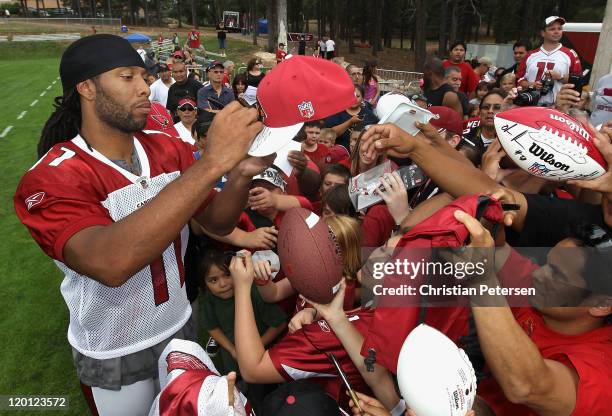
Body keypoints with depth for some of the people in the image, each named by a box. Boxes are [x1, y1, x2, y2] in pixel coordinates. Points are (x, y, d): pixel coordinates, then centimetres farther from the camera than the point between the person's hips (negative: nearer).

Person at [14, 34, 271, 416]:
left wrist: (242, 174, -27)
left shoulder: (167, 149, -8)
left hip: (180, 326, 5)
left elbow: (218, 222, -6)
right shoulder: (51, 179, -25)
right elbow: (110, 263, -43)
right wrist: (211, 163, -46)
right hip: (113, 356, -4)